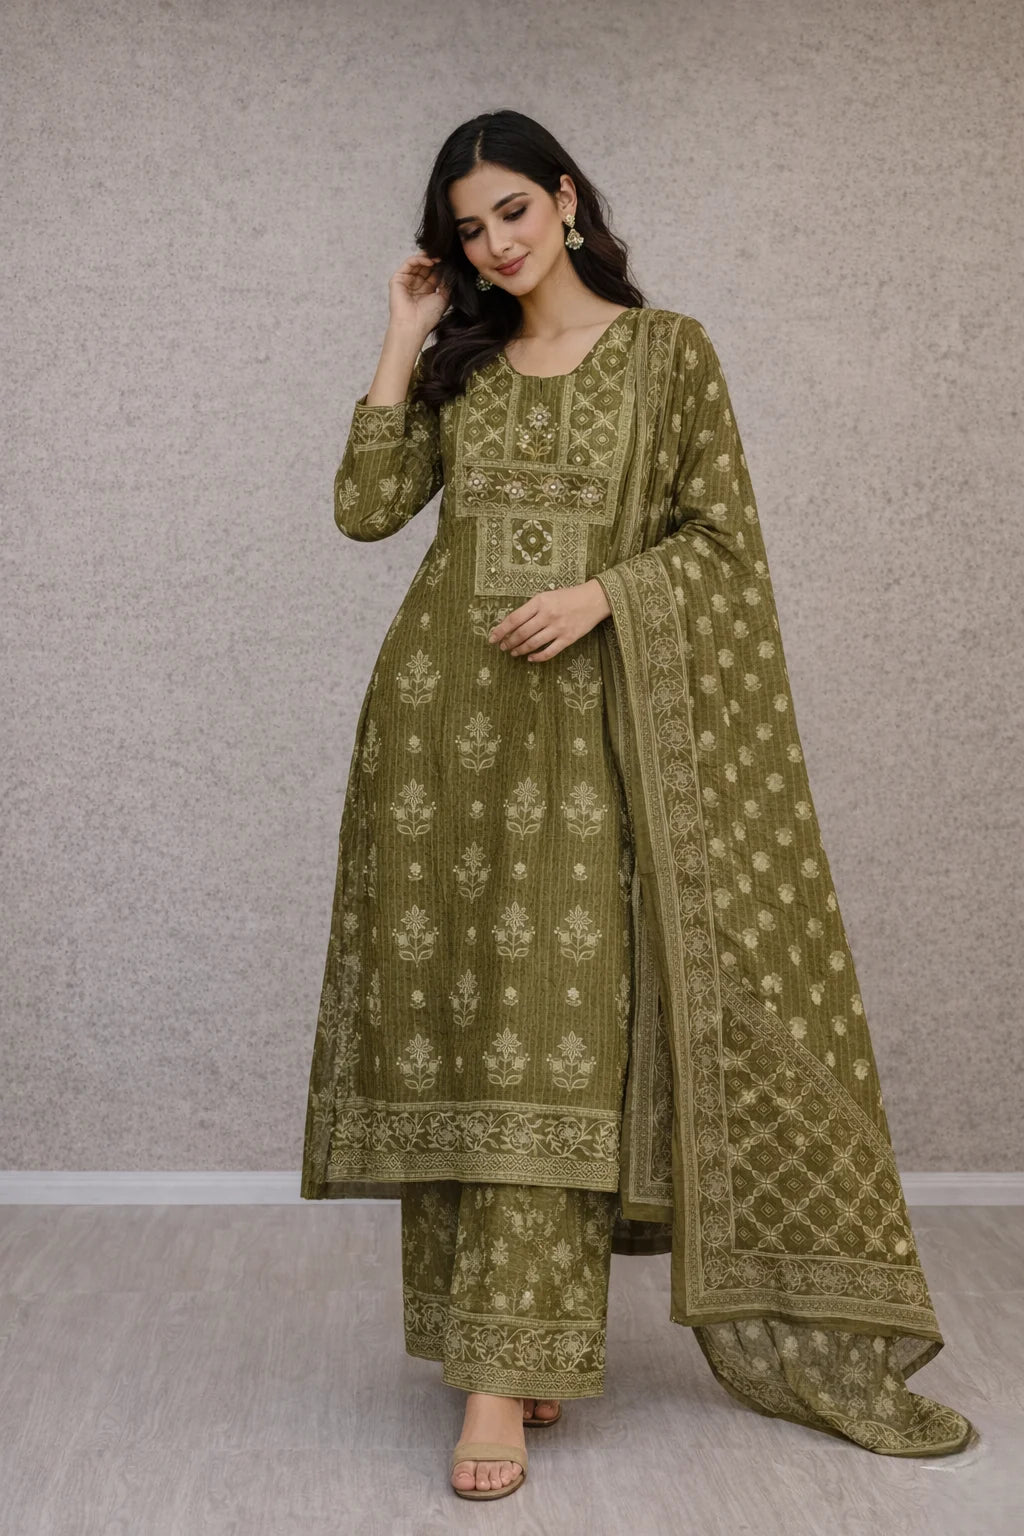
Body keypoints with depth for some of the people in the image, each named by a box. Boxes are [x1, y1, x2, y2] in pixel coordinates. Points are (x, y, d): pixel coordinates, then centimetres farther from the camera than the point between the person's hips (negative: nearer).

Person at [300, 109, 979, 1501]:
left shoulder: (666, 348, 6)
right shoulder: (463, 367, 17)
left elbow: (722, 539, 2)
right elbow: (367, 507, 5)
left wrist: (599, 591, -13)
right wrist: (405, 343, 6)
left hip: (580, 722, -4)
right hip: (444, 710, 4)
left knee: (552, 1019, -9)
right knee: (463, 1014, 1)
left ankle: (506, 1367, -5)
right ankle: (518, 1338, 12)